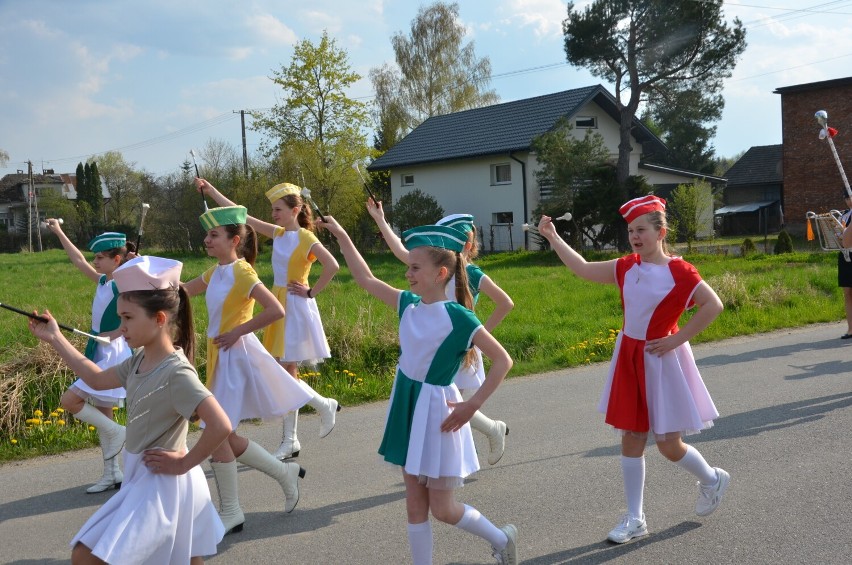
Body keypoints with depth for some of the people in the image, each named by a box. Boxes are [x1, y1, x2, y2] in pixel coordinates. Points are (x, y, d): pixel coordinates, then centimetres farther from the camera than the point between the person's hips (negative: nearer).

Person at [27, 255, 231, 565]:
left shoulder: (177, 372, -25)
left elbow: (220, 425, -33)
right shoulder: (140, 360, 1)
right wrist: (55, 339, 15)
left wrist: (184, 463, -21)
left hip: (161, 483, -9)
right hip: (145, 478, 9)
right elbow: (98, 379, 17)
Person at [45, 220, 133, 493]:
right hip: (99, 354, 9)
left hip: (111, 355, -9)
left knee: (69, 400, -13)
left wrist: (113, 334, -24)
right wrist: (59, 233, 27)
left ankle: (117, 433, 1)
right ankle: (112, 473, 20)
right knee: (101, 411, 12)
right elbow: (78, 261, 22)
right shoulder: (103, 281, 8)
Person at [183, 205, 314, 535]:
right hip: (221, 358, 9)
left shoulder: (241, 272, -15)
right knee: (225, 435, 11)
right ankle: (285, 473, 27)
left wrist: (237, 332, -18)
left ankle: (230, 513, 9)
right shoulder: (216, 272, 10)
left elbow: (276, 310, -25)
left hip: (237, 357, -9)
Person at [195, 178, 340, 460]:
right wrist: (211, 191, 8)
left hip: (296, 308, -8)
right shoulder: (278, 234, 8)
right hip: (279, 305, 8)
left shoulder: (306, 238, -12)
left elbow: (332, 266, -26)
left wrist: (311, 292, -18)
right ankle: (290, 440, 15)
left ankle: (325, 405, 17)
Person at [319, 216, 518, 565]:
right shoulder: (409, 306, 1)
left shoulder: (458, 317, -17)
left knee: (442, 508, 4)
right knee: (415, 503, 11)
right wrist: (341, 236, 6)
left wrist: (473, 404, -18)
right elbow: (366, 280, 8)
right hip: (408, 408, 6)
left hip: (437, 412, -6)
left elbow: (503, 360, -16)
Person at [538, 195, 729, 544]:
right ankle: (634, 518, 20)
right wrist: (553, 239, -1)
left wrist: (677, 339, -18)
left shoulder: (678, 271, -14)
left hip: (662, 361, -6)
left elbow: (713, 305, -18)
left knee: (669, 444, 1)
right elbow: (583, 269, 6)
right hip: (629, 358, 6)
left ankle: (712, 479, 34)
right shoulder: (626, 268, 4)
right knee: (630, 440, 9)